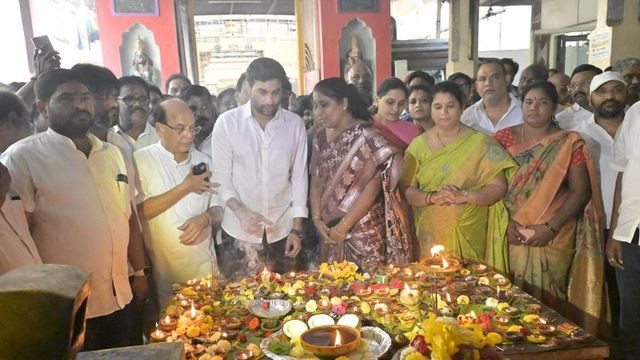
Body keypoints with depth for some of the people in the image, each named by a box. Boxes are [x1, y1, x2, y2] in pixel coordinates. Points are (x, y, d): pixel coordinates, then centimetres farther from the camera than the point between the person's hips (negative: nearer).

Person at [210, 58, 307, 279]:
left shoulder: (295, 124, 0)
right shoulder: (227, 123, -6)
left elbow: (299, 178, 3)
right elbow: (220, 177, -4)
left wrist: (297, 229, 1)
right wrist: (241, 211, -22)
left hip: (282, 230, 2)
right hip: (239, 231, -1)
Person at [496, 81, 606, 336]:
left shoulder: (569, 143, 2)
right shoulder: (503, 138, 5)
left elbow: (580, 191, -2)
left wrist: (551, 227, -13)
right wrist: (505, 221, -11)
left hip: (553, 238, -1)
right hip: (509, 235, 1)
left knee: (546, 300, 2)